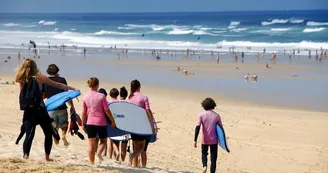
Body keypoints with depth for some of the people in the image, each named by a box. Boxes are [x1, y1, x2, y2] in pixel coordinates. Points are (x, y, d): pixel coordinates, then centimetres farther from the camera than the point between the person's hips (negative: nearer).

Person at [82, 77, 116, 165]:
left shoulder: (85, 97, 2)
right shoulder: (101, 96, -7)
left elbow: (84, 112, 6)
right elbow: (107, 110, -7)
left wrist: (83, 124, 16)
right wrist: (112, 121, 2)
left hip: (90, 123, 3)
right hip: (101, 122, -2)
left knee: (92, 144, 6)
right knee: (103, 140, 15)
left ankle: (92, 163, 7)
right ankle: (99, 152, -14)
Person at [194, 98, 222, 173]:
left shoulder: (201, 115, -6)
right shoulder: (216, 115, -2)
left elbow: (197, 127, -13)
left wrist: (195, 140, -13)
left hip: (205, 140, 0)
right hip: (214, 140, 0)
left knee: (204, 153, 23)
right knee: (213, 158, 8)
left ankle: (204, 166, -3)